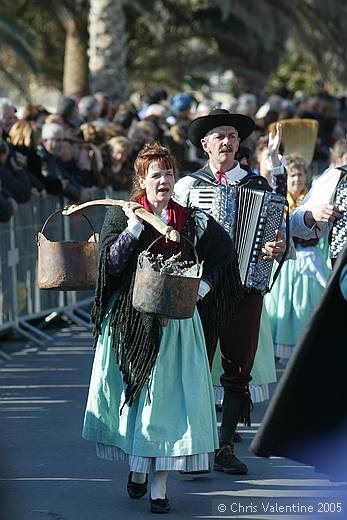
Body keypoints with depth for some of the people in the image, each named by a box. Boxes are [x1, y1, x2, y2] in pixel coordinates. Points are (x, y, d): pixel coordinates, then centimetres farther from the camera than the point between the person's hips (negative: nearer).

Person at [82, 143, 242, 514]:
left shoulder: (191, 220, 4)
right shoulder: (122, 215, 3)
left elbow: (222, 257, 4)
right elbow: (111, 263, -10)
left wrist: (195, 291, -8)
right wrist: (135, 226, -17)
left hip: (175, 320, 0)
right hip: (129, 319, 0)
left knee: (167, 395, -6)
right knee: (129, 393, 6)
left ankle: (159, 482, -3)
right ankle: (137, 468, 26)